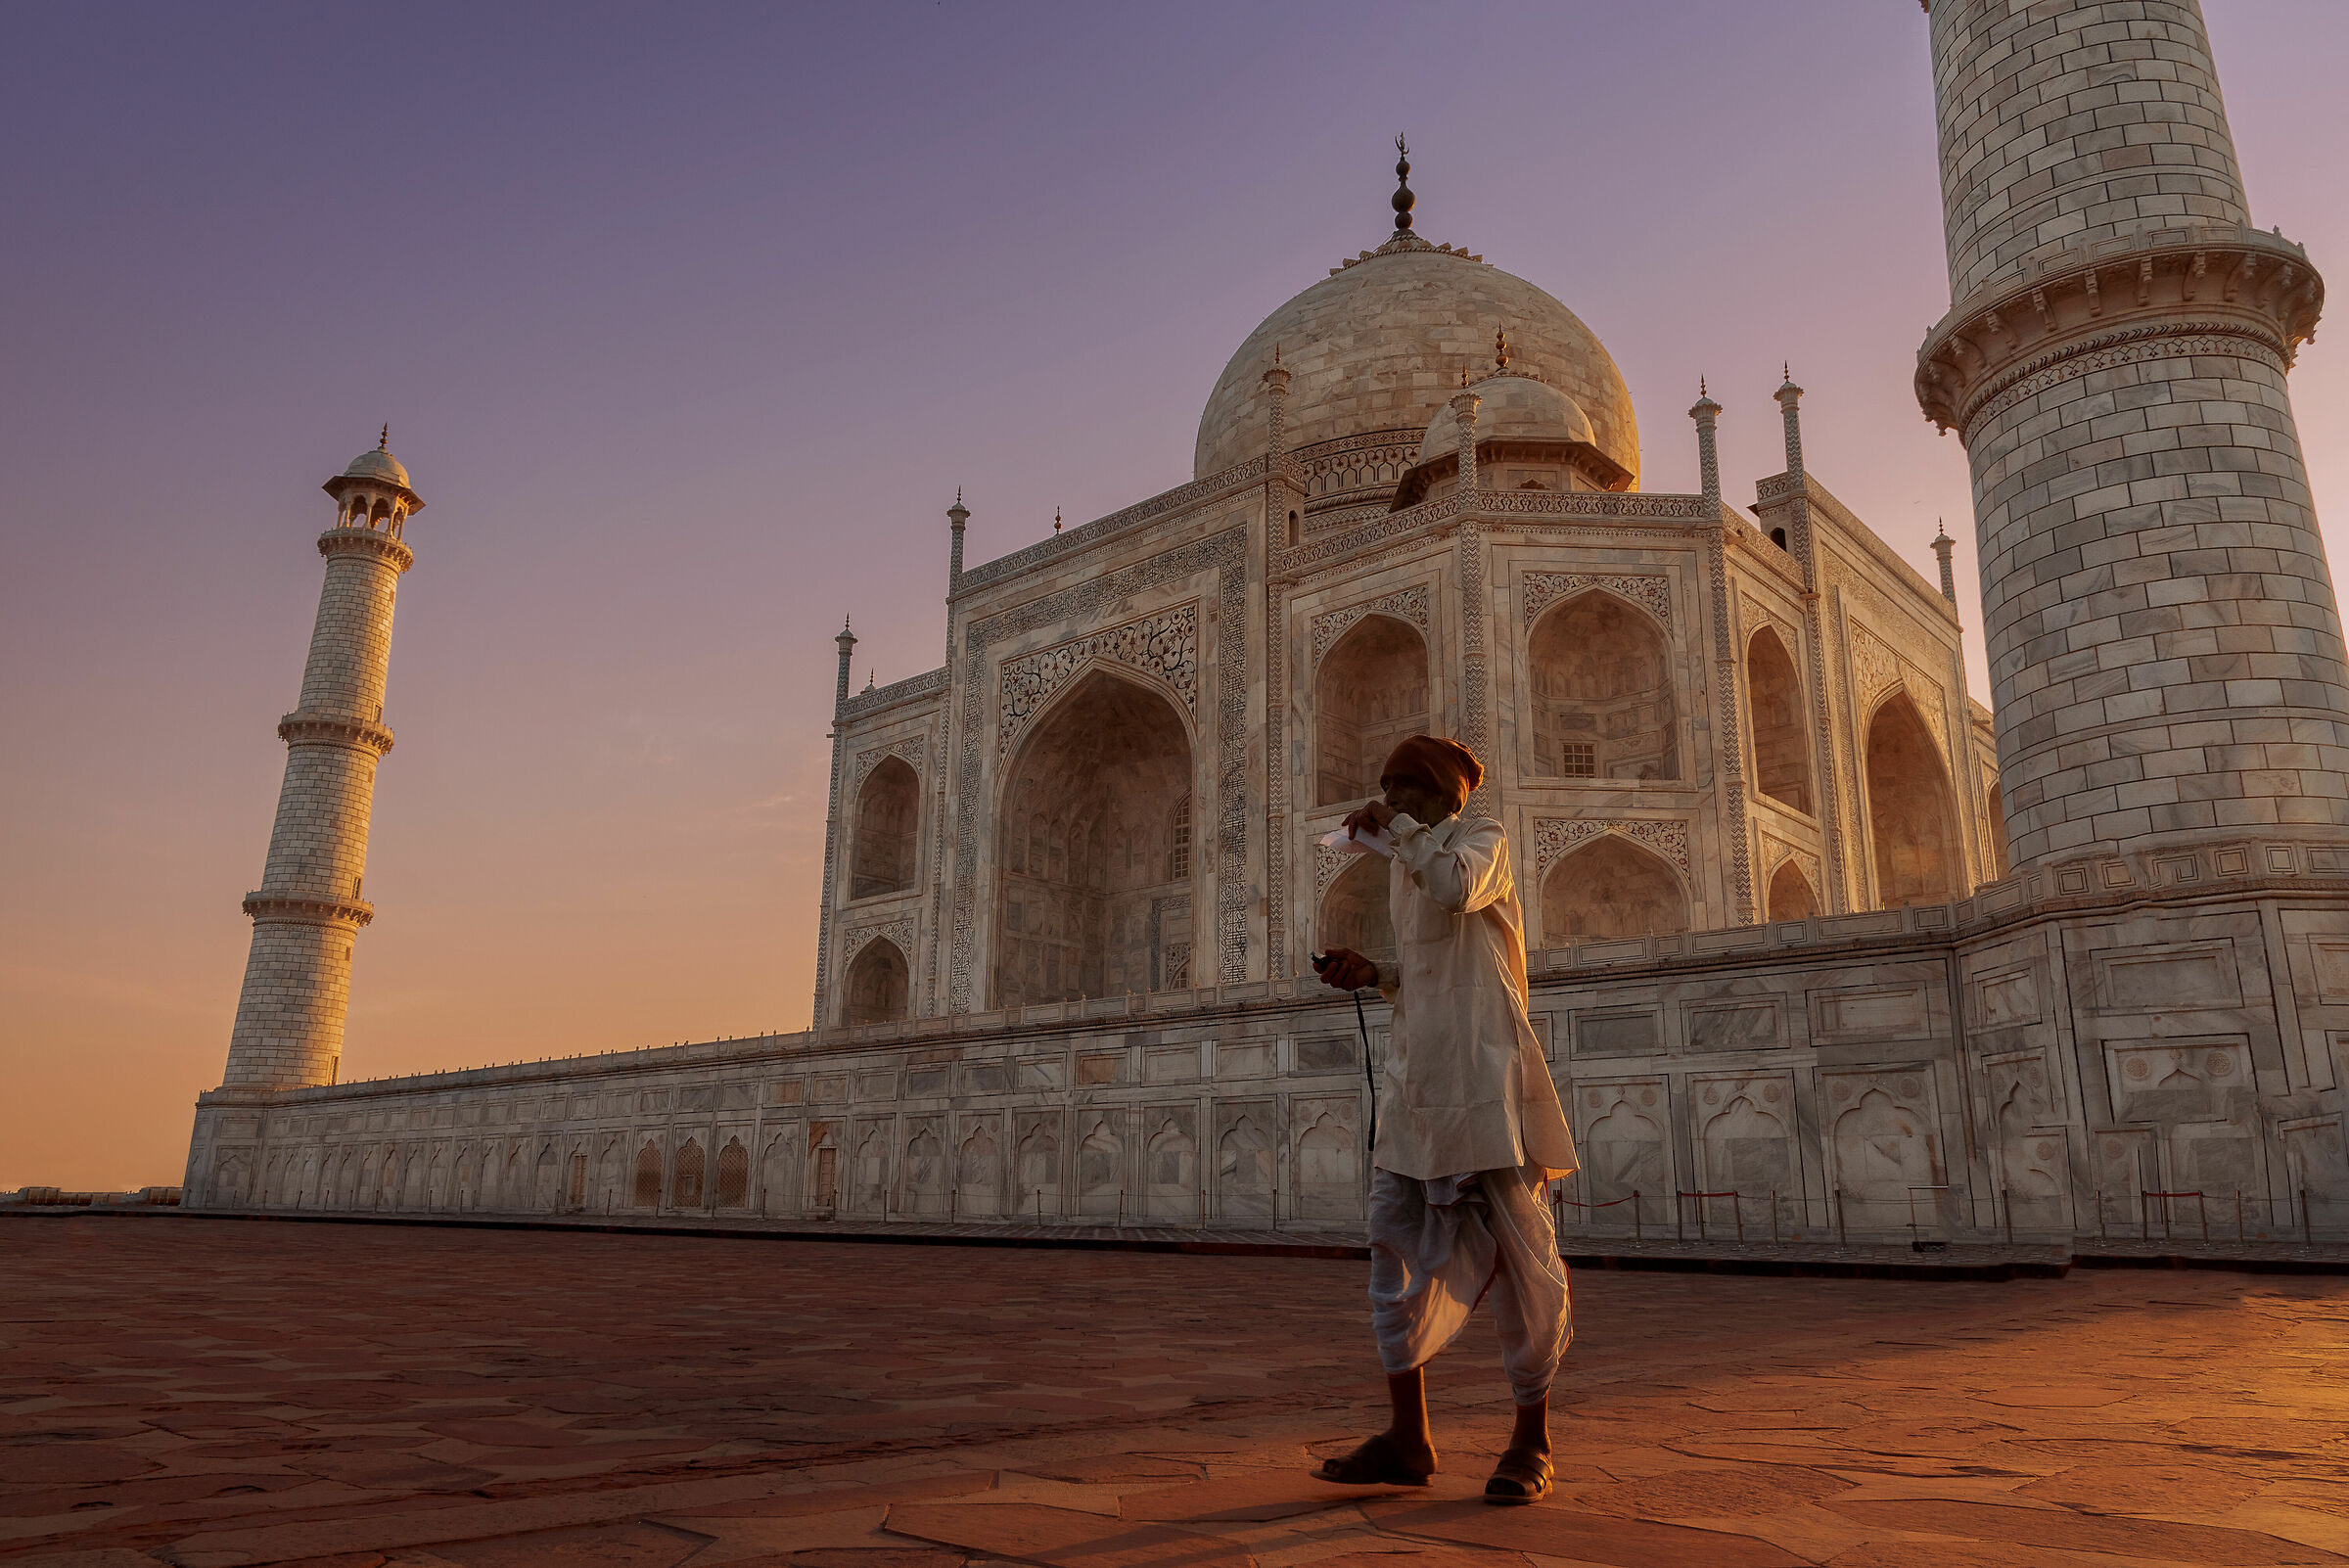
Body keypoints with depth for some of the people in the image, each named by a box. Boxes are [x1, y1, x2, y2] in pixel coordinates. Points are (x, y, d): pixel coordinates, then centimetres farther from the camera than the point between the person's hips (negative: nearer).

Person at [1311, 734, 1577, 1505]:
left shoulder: (1482, 837, 1)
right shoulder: (1404, 862, 22)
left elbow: (1457, 888, -23)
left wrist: (1398, 828, -10)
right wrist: (1371, 973, 11)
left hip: (1483, 1063, -8)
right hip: (1418, 1065, 8)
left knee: (1517, 1250, -3)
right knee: (1398, 1241, 3)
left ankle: (1532, 1441, 8)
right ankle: (1408, 1437, 10)